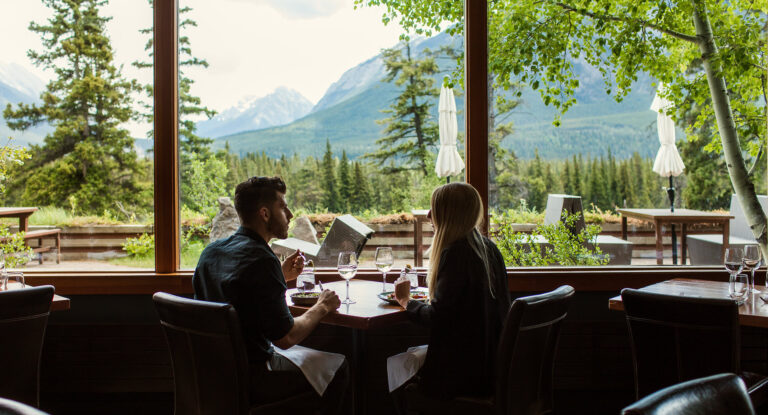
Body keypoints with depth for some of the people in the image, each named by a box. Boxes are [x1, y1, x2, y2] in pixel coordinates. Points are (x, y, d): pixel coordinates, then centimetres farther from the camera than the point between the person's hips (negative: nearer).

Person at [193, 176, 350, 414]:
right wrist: (321, 307, -5)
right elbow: (286, 337, -22)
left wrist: (280, 276, 14)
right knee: (338, 367, 9)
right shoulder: (262, 260, -24)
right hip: (252, 380, -9)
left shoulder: (211, 251, 2)